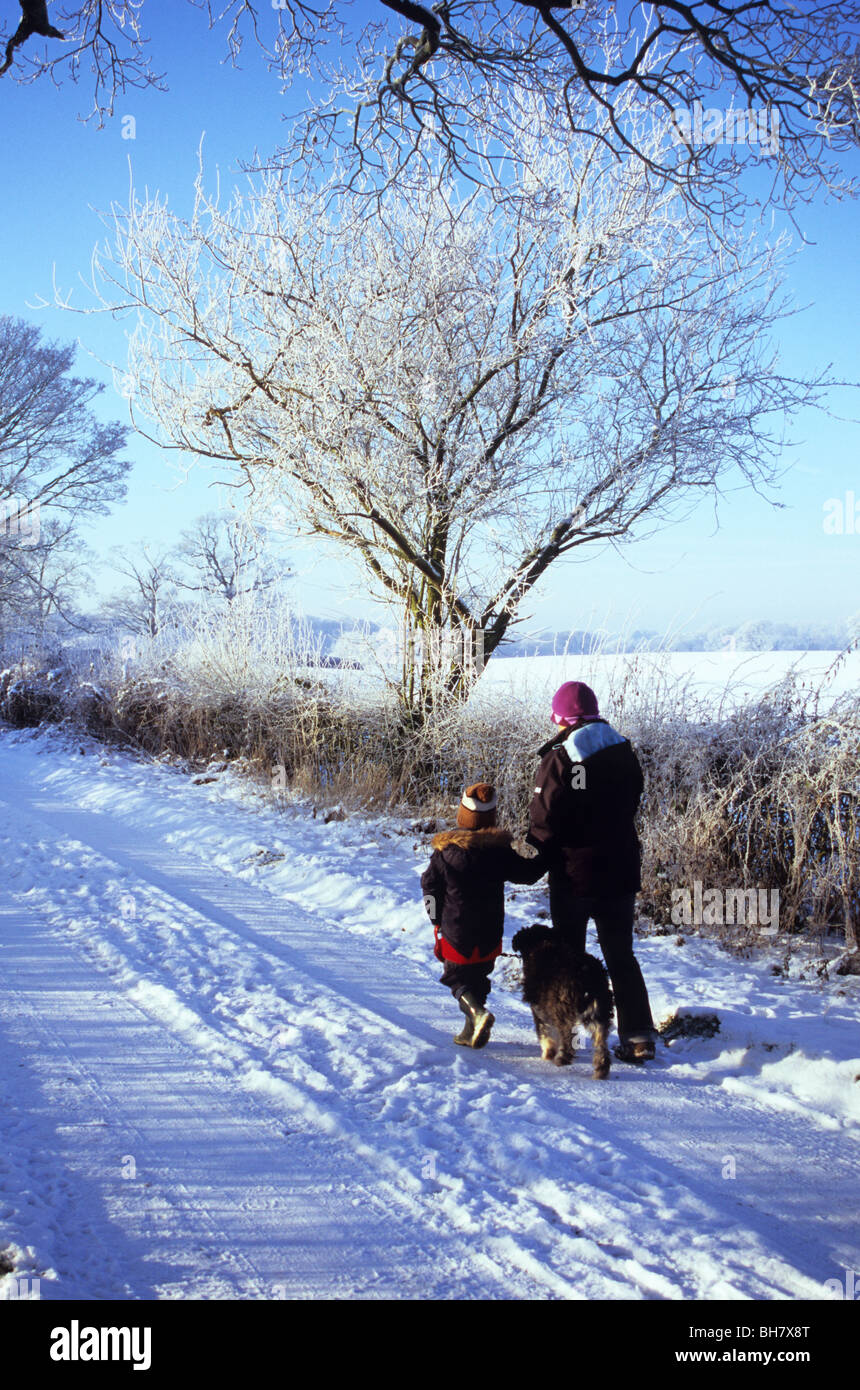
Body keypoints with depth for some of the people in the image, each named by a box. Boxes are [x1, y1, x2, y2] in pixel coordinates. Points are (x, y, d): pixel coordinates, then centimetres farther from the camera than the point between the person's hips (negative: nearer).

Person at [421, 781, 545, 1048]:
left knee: (457, 978, 11)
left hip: (456, 932, -2)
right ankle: (472, 1033, 19)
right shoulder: (499, 849, -9)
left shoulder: (445, 849, -9)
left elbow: (430, 884, -1)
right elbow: (527, 873, 3)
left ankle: (477, 1013, -16)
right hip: (489, 934, 2)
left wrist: (437, 919, 13)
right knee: (477, 978, 18)